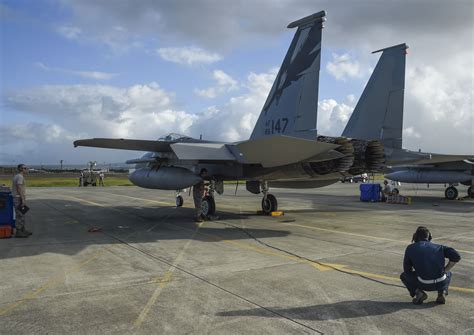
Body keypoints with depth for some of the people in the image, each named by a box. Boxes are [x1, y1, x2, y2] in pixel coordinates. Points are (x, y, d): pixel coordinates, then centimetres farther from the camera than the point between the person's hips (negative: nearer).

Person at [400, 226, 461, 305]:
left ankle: (418, 292, 2)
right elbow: (456, 256, 5)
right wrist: (445, 271, 14)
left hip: (424, 284, -3)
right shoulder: (438, 247, 18)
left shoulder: (410, 248, 13)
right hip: (441, 283, 3)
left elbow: (407, 269, 15)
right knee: (448, 273, 39)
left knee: (404, 275, 28)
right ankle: (442, 292, 11)